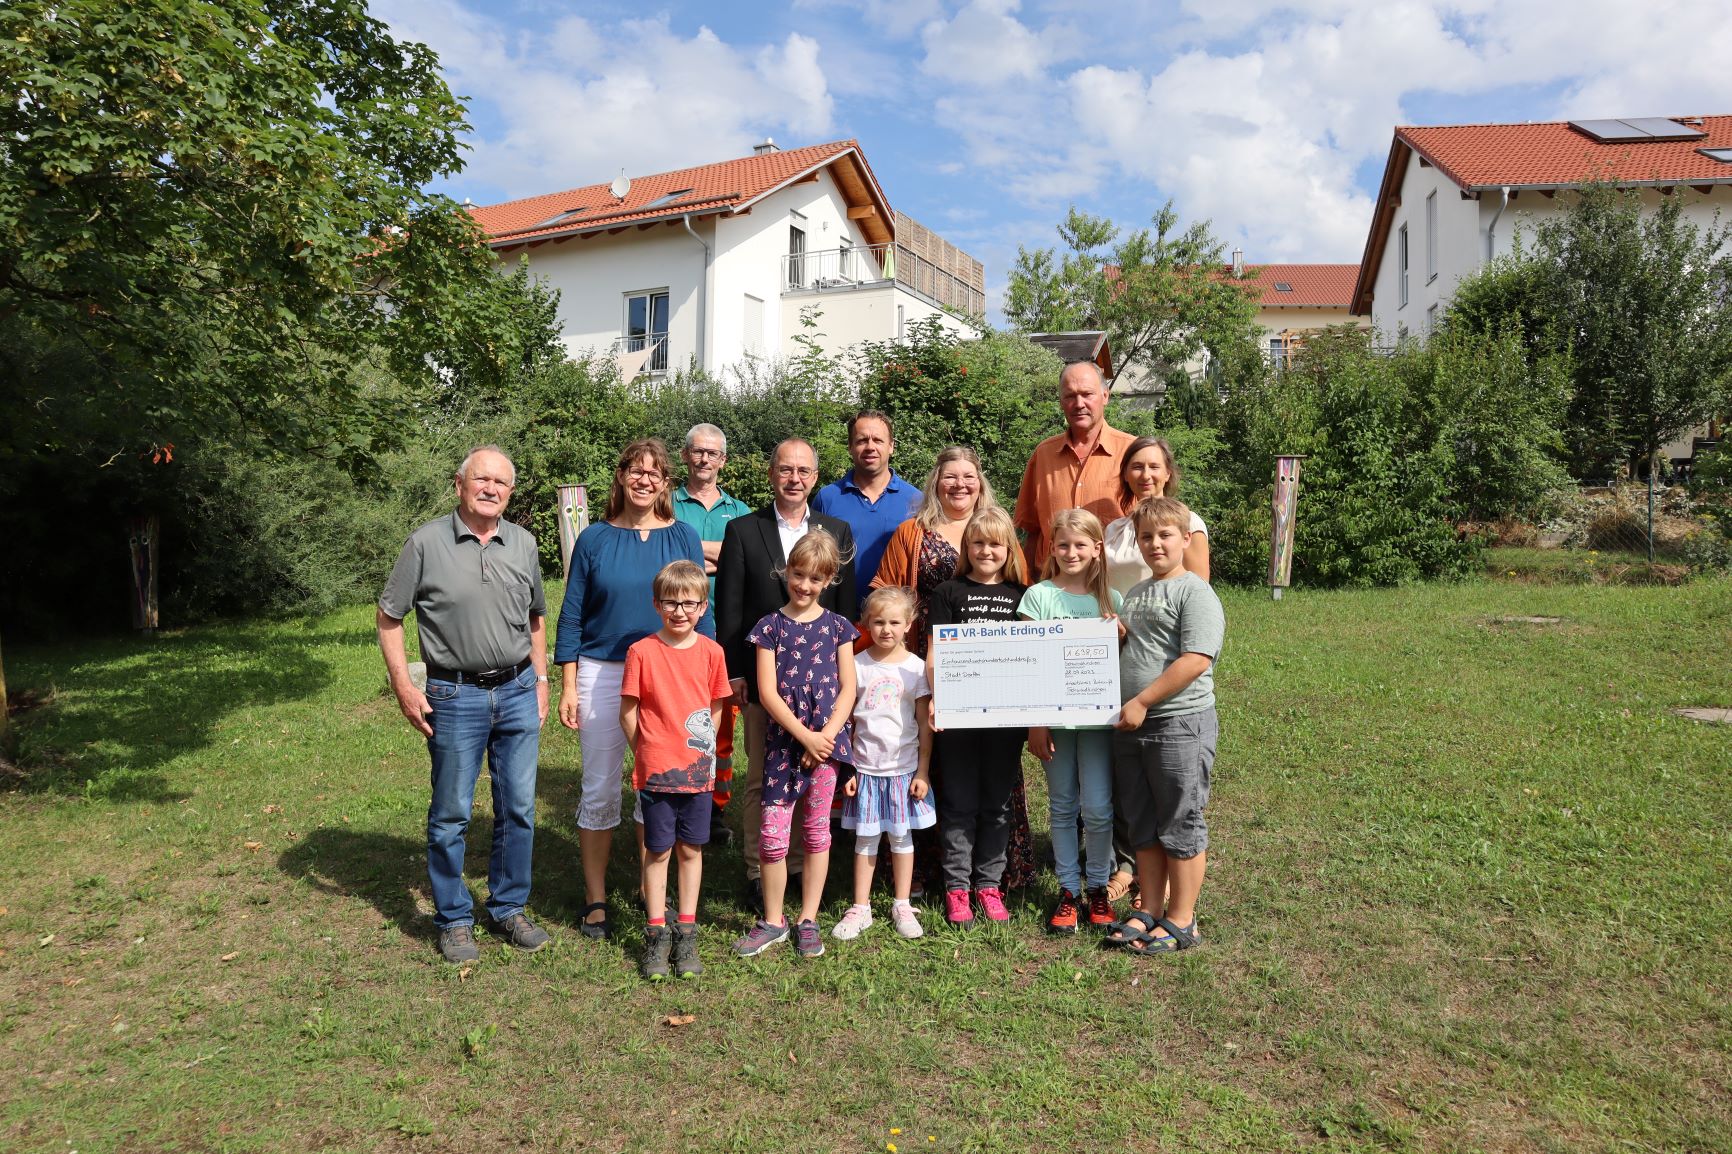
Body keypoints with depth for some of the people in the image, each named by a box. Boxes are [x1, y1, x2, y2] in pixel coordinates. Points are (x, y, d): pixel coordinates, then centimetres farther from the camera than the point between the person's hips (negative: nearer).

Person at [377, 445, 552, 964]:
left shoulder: (523, 543, 5)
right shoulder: (426, 543, -6)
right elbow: (389, 618, -2)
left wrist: (540, 678, 11)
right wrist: (404, 689, -7)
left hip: (518, 691, 4)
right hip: (456, 696, -3)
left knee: (518, 809, 11)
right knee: (451, 814, 6)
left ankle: (509, 908, 28)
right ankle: (454, 920, 23)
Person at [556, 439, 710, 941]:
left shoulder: (683, 537, 3)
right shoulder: (594, 539, 1)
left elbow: (700, 613, 5)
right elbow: (572, 614, 3)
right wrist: (567, 686, -1)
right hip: (602, 674, 0)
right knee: (599, 790, 4)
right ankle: (595, 900, 19)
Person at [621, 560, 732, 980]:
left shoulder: (711, 652, 0)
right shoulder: (642, 651, -7)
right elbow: (628, 711, -2)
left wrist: (702, 749, 4)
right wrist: (647, 753, 0)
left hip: (699, 769, 2)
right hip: (656, 770, -2)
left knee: (691, 850, 11)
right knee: (658, 851, 7)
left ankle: (686, 933, 23)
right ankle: (656, 935, 19)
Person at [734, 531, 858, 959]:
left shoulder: (837, 626, 5)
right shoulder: (771, 626, 1)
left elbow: (847, 690, 2)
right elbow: (767, 691, -5)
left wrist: (825, 736, -10)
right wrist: (805, 736, -12)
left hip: (827, 740, 1)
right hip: (783, 739, -1)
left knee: (817, 831, 8)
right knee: (772, 834, -1)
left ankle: (808, 920, 21)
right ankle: (772, 921, 17)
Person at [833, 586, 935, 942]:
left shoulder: (915, 667, -1)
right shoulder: (857, 665, 0)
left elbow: (925, 723, 1)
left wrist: (923, 771, -2)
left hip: (904, 767, 0)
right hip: (866, 766, 0)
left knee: (901, 834, 8)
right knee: (866, 836, 6)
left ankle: (901, 906, 21)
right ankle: (860, 909, 16)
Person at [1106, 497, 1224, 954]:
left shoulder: (1194, 591, -10)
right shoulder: (1134, 594, 15)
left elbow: (1196, 659, -20)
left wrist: (1143, 701, -18)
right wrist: (1115, 635, 2)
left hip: (1180, 723, -8)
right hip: (1130, 727, 8)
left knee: (1180, 825, 3)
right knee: (1143, 825, 15)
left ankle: (1181, 921, 15)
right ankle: (1148, 911, 27)